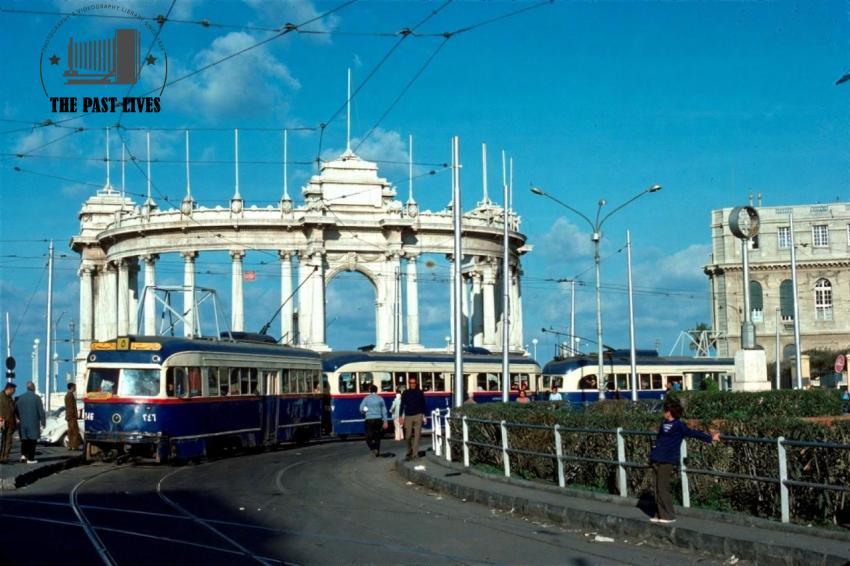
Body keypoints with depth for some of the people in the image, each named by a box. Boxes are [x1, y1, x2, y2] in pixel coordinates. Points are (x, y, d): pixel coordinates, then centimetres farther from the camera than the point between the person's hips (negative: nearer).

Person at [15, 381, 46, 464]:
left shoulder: (21, 398, 5)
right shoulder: (36, 398, -9)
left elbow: (16, 409, 9)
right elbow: (41, 411, -10)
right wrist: (43, 422, -3)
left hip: (23, 423, 4)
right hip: (33, 423, -4)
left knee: (24, 439, 13)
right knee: (32, 440, 0)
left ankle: (23, 455, -2)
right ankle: (30, 458, -1)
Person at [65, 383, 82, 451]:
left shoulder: (67, 395, 18)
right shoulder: (71, 395, -14)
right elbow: (72, 406, -19)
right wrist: (76, 414, -16)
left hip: (68, 416, 10)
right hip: (72, 416, -10)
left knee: (70, 431, 11)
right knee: (75, 431, -9)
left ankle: (70, 446, 11)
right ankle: (74, 446, -11)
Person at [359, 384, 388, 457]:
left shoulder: (366, 398, -1)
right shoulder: (380, 398, 3)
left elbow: (361, 409, -3)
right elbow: (384, 411, 5)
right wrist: (385, 422, 11)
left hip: (369, 420, -2)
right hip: (378, 419, 2)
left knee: (369, 437, 4)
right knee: (377, 437, 14)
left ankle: (373, 448, -20)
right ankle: (377, 452, 15)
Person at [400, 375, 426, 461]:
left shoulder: (420, 392, 4)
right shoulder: (405, 393, 4)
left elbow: (423, 405, 9)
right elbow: (402, 405, 5)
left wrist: (424, 415, 6)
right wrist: (401, 417, -1)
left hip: (418, 416, 0)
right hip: (408, 416, 0)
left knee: (417, 435, -3)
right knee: (408, 436, -1)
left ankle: (415, 453, -1)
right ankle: (409, 452, 17)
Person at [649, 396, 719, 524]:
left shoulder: (678, 425, -8)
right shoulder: (664, 424, 15)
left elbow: (693, 433, -9)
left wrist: (710, 438, -12)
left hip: (666, 462, -8)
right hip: (656, 461, 8)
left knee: (663, 489, -7)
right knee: (657, 488, 9)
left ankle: (668, 516, 2)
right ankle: (661, 514, 16)